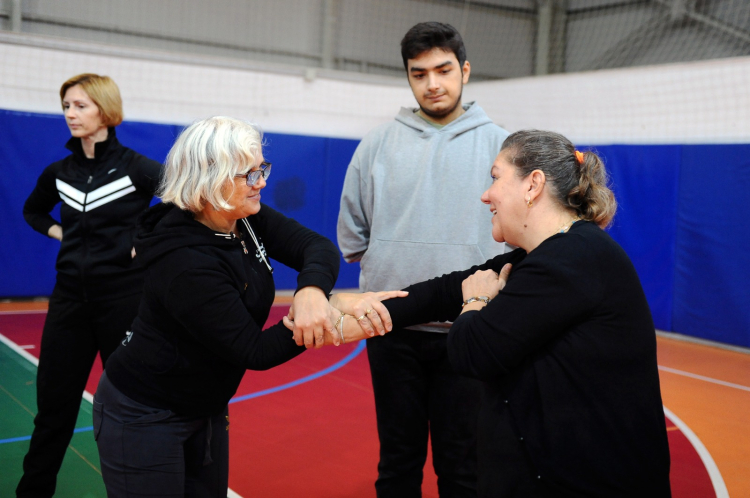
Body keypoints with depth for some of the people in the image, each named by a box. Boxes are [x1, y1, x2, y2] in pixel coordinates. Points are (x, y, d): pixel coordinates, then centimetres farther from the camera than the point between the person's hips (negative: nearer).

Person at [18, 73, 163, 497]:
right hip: (70, 297, 5)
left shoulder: (136, 167, -9)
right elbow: (33, 211, 26)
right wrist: (58, 232, 8)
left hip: (124, 296, -4)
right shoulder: (60, 172, 7)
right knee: (54, 398, 9)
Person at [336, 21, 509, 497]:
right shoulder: (379, 143, 5)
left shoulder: (499, 143, 2)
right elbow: (352, 234, 12)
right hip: (392, 327, 2)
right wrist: (389, 270, 7)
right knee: (398, 459, 13)